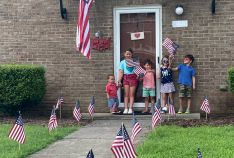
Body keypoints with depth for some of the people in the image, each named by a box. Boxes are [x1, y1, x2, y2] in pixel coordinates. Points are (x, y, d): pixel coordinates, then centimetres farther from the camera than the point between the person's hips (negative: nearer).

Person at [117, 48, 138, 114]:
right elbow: (121, 72, 4)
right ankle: (126, 109, 0)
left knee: (131, 94, -1)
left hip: (133, 77, -1)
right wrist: (119, 80, -5)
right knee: (126, 94, -1)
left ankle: (130, 108, 1)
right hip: (126, 78, 1)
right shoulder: (123, 62, 9)